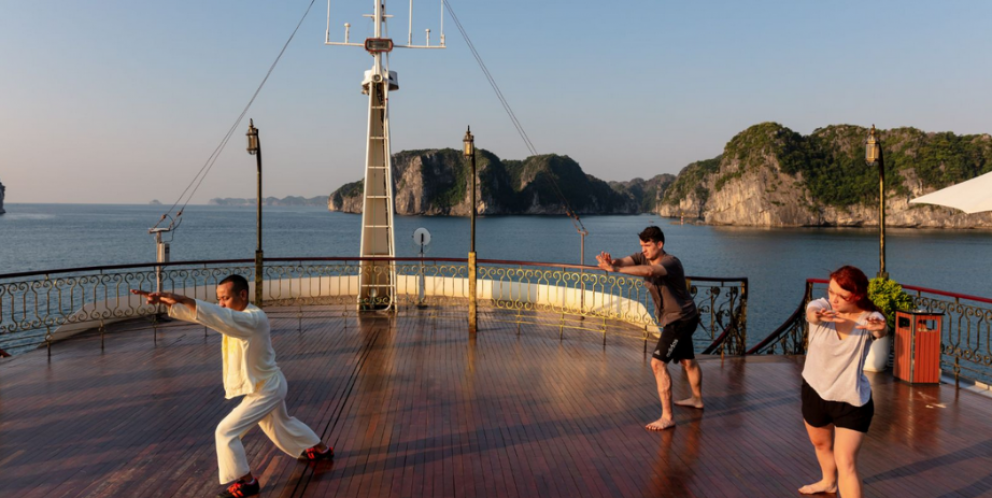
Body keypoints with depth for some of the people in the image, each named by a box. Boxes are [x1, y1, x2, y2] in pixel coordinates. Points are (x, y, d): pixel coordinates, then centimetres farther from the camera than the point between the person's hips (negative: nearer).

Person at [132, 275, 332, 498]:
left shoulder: (255, 318, -27)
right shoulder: (234, 316, -1)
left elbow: (222, 318, -44)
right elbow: (195, 312, -6)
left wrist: (183, 299, -51)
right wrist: (163, 300, -21)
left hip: (265, 390, -10)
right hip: (268, 385, 10)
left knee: (226, 432, -9)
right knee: (281, 423, 30)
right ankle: (321, 448, 50)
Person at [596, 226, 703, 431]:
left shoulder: (670, 263, -27)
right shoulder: (644, 257, -3)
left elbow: (648, 271, -48)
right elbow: (624, 261, -21)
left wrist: (615, 269, -58)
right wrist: (612, 261, -46)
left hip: (681, 319, -9)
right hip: (673, 319, 9)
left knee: (658, 363, -17)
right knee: (687, 360, 27)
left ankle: (667, 417, -12)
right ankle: (697, 399, 49)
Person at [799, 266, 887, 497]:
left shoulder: (869, 317, -20)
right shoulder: (822, 306, -18)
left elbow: (880, 331, -44)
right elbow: (812, 312, -42)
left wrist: (879, 328, -69)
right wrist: (816, 315, -67)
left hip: (851, 400, -3)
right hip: (814, 392, 4)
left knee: (846, 463, -13)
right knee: (820, 443, 28)